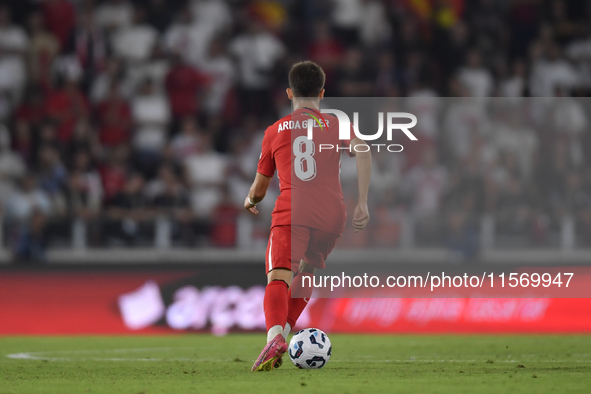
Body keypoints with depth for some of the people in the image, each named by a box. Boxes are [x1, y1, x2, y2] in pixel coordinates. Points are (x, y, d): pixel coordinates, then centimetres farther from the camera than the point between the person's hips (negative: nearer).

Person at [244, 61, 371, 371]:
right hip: (332, 214, 2)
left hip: (290, 212, -2)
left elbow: (259, 189, 26)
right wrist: (362, 203, -6)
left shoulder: (275, 131, 19)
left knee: (278, 278, -17)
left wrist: (250, 201, 50)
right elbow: (362, 151, -5)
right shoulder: (336, 125, 17)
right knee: (306, 272, 26)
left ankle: (275, 337, -43)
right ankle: (282, 333, 16)